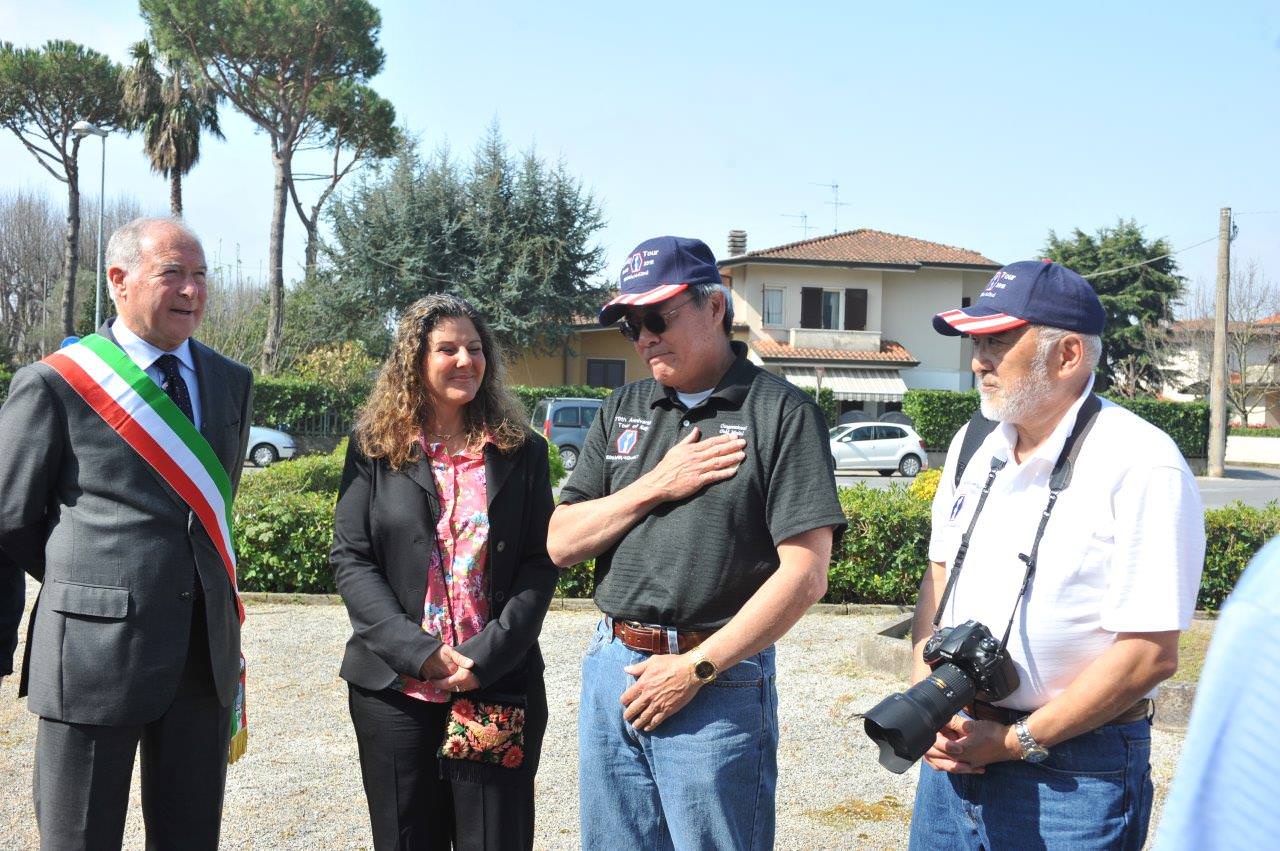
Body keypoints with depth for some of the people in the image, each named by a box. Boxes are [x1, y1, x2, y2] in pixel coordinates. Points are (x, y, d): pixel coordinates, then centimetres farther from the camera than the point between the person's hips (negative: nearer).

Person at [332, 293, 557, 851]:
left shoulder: (523, 453, 6)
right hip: (394, 687, 0)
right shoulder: (374, 449, 4)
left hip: (499, 687, 0)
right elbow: (351, 560, -1)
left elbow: (541, 563, 0)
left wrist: (487, 655, -12)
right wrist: (419, 652, -12)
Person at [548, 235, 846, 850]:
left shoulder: (782, 413, -6)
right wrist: (656, 485, -6)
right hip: (612, 668, 5)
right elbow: (561, 543, 8)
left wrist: (695, 669, -14)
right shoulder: (624, 410, 13)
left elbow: (804, 575, -13)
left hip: (719, 683, -5)